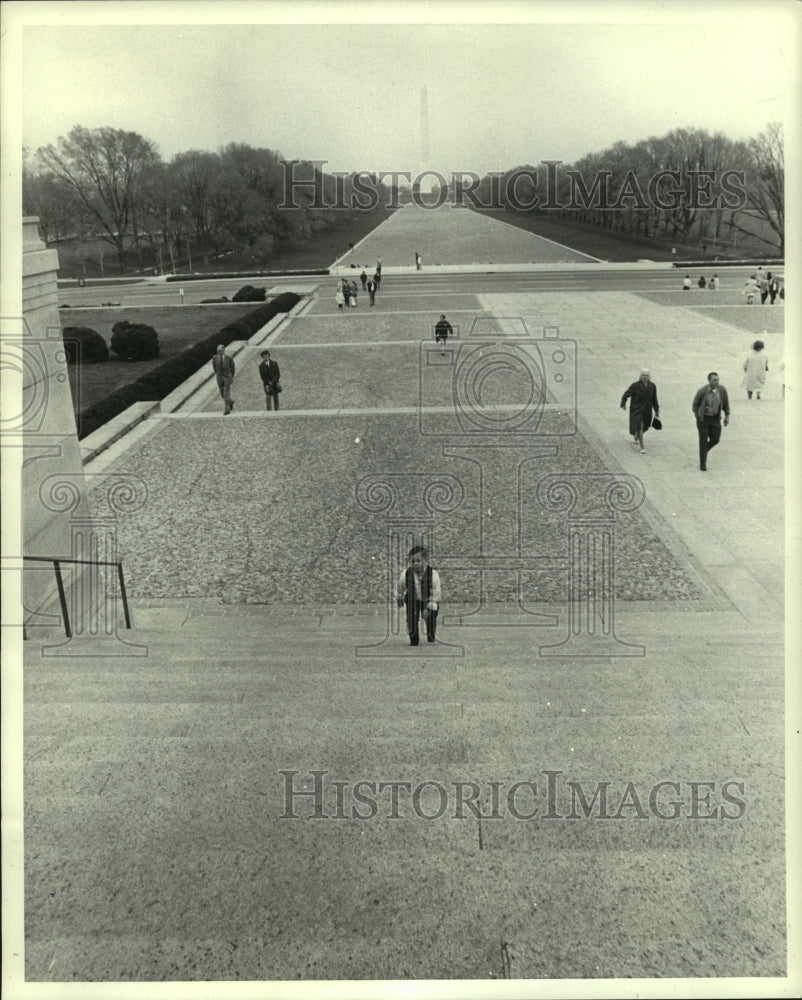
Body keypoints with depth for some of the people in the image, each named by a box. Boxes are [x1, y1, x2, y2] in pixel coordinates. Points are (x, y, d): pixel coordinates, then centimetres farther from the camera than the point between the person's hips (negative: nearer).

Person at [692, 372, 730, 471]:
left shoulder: (722, 390, -11)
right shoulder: (702, 391, -19)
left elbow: (726, 402, 5)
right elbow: (695, 404, -3)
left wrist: (727, 416, 5)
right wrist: (697, 415, -3)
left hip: (715, 419, 3)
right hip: (703, 418, -3)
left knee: (715, 439, 1)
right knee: (703, 440, -2)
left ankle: (704, 450, 33)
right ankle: (702, 463, 10)